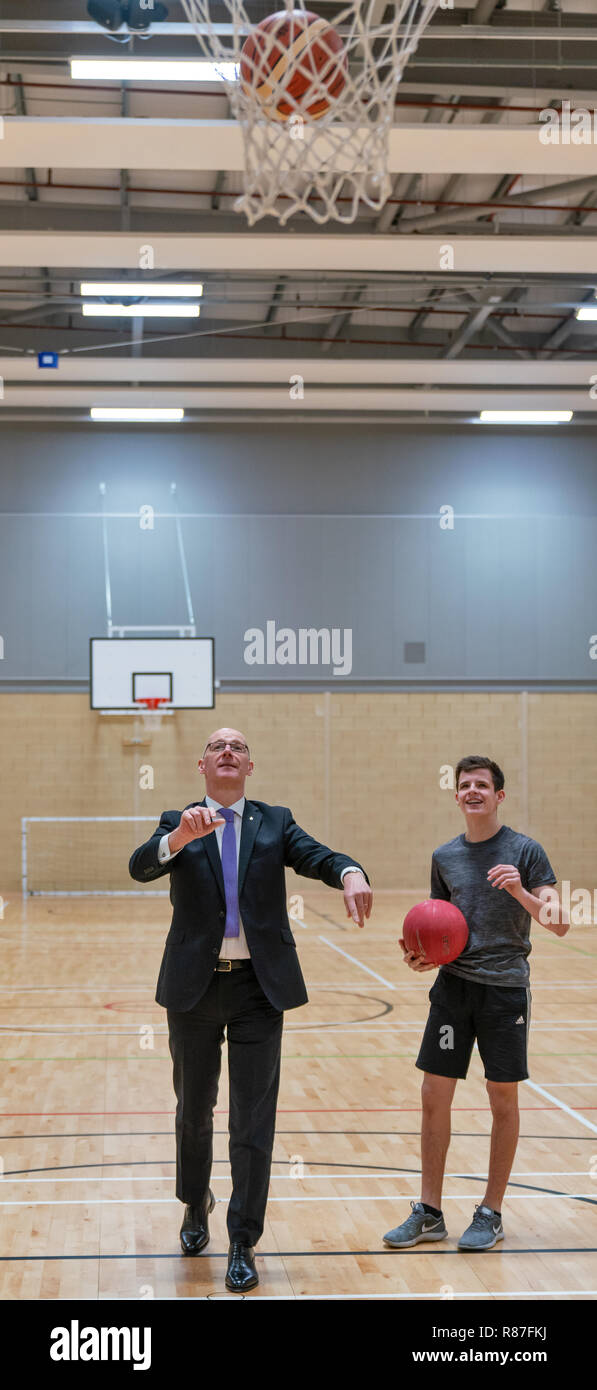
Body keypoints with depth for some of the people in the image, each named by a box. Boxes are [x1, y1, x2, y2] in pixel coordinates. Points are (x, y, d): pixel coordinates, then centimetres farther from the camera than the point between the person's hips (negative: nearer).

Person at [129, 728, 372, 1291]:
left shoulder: (274, 822, 6)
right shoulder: (177, 825, 4)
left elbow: (315, 856, -12)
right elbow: (140, 866, -16)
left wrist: (350, 873, -35)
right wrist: (180, 837, -37)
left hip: (258, 989, 0)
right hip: (194, 989, 0)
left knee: (254, 1121, -1)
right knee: (193, 1109, 16)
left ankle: (243, 1245, 7)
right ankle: (196, 1205, 41)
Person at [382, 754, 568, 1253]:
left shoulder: (524, 851, -5)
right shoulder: (445, 857, 8)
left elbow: (558, 923, -10)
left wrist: (520, 892, -26)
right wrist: (422, 954, -2)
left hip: (506, 987, -3)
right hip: (454, 985, 4)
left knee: (503, 1099, 4)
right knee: (434, 1096, 2)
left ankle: (491, 1213, 17)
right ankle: (429, 1213, 13)